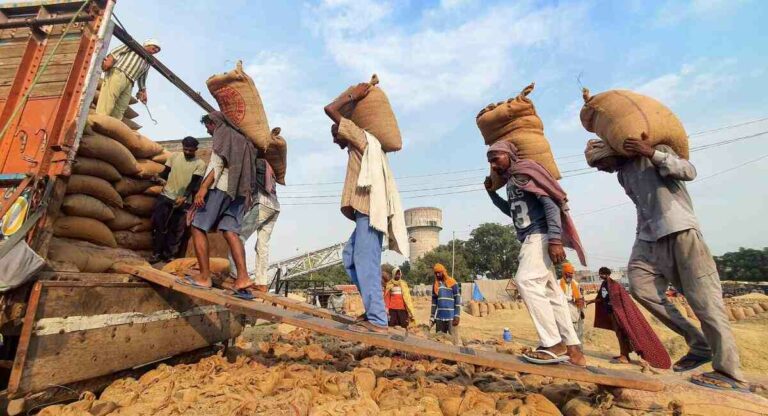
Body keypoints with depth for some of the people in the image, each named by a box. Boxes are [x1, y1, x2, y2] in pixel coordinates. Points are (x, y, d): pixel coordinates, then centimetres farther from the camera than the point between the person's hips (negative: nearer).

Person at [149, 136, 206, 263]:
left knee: (176, 230, 3)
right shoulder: (175, 156, 5)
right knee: (158, 224, 0)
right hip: (165, 196, 2)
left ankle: (169, 255, 14)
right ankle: (156, 253, 11)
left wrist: (184, 197, -23)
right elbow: (165, 173, 10)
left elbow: (194, 183, -12)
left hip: (183, 201, -2)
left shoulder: (200, 164, -4)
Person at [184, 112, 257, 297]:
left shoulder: (222, 132, 5)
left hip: (220, 186, -7)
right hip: (238, 191, 7)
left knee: (198, 228, 0)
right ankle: (242, 277, -18)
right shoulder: (241, 139, 28)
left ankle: (204, 277, -4)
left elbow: (219, 161, -12)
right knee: (231, 232, -3)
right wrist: (248, 196, 18)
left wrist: (203, 187, -19)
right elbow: (248, 172, 20)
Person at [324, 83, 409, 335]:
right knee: (350, 256, 12)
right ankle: (374, 309, 12)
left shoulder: (359, 135, 3)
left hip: (369, 209, -10)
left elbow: (330, 109, 0)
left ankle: (377, 321, -9)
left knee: (366, 263, -12)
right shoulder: (362, 147, 29)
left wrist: (352, 95, 12)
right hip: (369, 210, 10)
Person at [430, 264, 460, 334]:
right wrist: (432, 317, 10)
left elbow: (457, 300, -4)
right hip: (439, 316, 4)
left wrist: (457, 316, -10)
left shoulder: (452, 283, -3)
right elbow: (434, 301, 13)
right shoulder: (435, 284, 10)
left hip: (451, 316, -4)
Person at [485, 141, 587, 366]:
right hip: (530, 238, 10)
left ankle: (554, 345, -15)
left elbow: (551, 203, -16)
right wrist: (492, 192, 22)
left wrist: (555, 239, -25)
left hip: (540, 235, -10)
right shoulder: (511, 181, 19)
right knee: (550, 291, 7)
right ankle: (572, 348, 12)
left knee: (526, 281, -20)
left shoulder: (526, 171, -6)